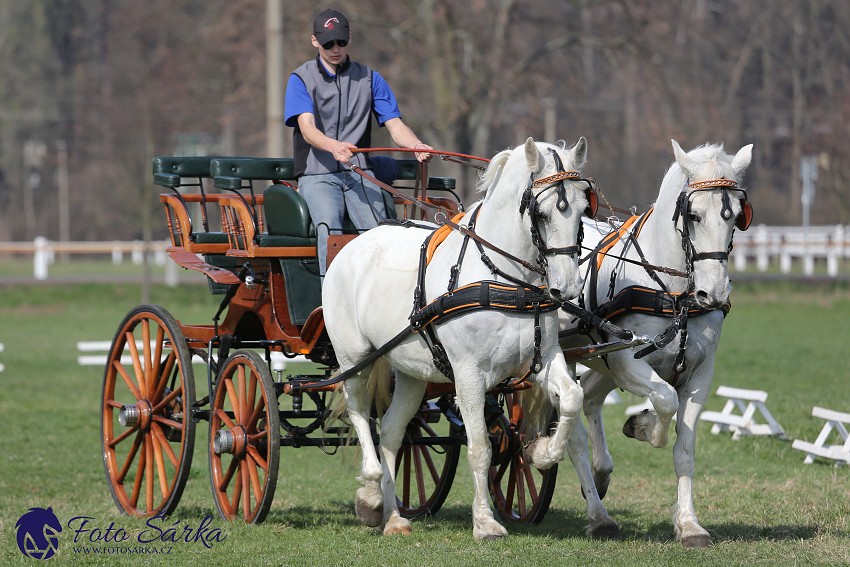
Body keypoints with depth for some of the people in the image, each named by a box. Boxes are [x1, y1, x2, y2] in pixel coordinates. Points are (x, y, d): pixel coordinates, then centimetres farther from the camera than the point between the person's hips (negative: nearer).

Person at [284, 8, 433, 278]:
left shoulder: (369, 79, 13)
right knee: (329, 229, -31)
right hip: (317, 175, -2)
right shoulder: (301, 80, 6)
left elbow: (395, 124, 4)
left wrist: (416, 146, -20)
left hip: (359, 174, 2)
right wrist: (333, 147, -34)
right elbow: (307, 127, -11)